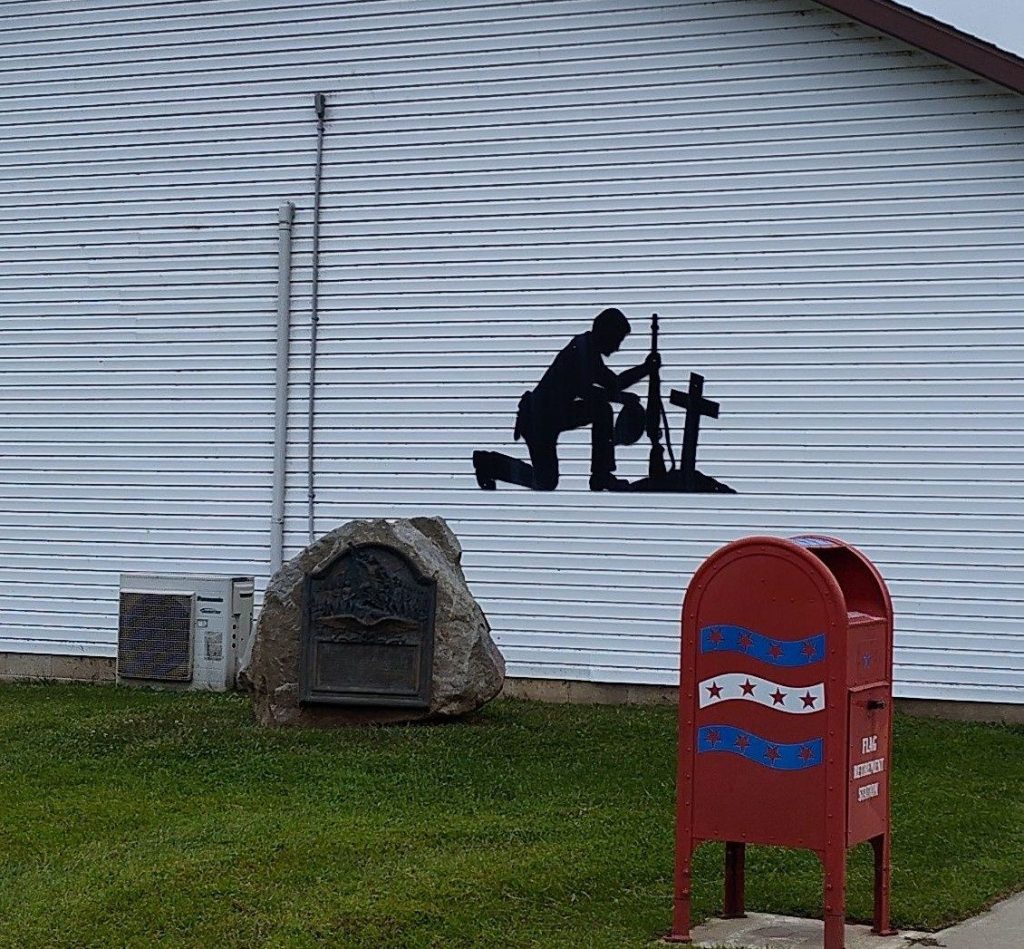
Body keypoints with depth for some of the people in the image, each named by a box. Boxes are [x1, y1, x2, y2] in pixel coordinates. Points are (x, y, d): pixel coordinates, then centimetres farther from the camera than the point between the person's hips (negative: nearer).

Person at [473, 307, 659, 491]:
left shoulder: (591, 351, 10)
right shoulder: (581, 347, -18)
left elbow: (614, 383, 16)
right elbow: (584, 389, -29)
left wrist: (645, 368, 5)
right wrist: (621, 397, -26)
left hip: (555, 415, 9)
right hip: (538, 420, -9)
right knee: (546, 483, -2)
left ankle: (601, 476, 3)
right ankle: (488, 462, 13)